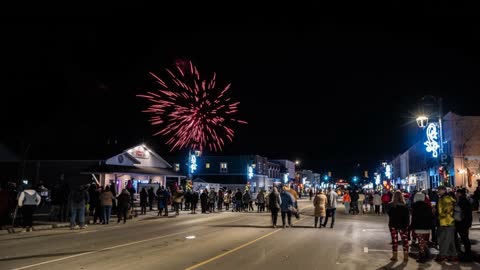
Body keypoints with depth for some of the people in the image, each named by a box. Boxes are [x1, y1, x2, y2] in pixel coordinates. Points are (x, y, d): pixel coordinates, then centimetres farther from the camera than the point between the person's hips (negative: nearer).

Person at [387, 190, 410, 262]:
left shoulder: (390, 205, -10)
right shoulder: (405, 205, -10)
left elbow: (388, 213, 4)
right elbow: (408, 216, -6)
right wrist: (407, 224, 1)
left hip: (393, 225, 0)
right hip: (403, 225, 0)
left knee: (394, 240, 8)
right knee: (405, 240, 7)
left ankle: (395, 256, 13)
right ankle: (405, 257, 7)